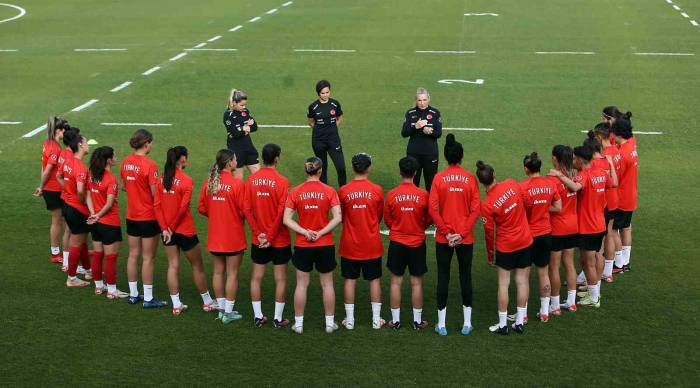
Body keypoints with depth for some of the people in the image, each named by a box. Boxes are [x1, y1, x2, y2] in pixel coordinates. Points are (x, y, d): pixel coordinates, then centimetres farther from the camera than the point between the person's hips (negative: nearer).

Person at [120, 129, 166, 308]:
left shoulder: (126, 162, 2)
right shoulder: (149, 165, -19)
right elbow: (155, 193, -19)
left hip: (131, 216, 7)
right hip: (148, 217, -7)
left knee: (133, 255, 15)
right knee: (148, 258, 1)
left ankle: (133, 294, 23)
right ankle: (148, 299, 7)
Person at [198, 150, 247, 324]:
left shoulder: (208, 182, -1)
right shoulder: (237, 183, -17)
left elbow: (201, 208, 4)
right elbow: (243, 210, -15)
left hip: (214, 236, 5)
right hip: (233, 237, -5)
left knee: (218, 272, 15)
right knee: (232, 273, 5)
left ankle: (221, 308, 23)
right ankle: (229, 312, 9)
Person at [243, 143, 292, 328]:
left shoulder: (251, 179, -2)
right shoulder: (282, 181, -14)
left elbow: (246, 209, -4)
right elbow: (281, 212, -17)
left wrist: (259, 233, -2)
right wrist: (271, 236, -10)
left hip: (258, 239, 4)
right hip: (279, 240, -3)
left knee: (256, 277, 14)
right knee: (280, 279, 8)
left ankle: (258, 316, 19)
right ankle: (278, 319, 12)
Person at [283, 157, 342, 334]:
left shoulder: (295, 192, -5)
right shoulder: (329, 191, -8)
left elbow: (287, 219, -9)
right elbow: (337, 218, -15)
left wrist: (304, 232, -10)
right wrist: (321, 233, -12)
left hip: (302, 245, 1)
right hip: (325, 245, -1)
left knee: (302, 284, 11)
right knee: (327, 284, 12)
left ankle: (299, 323, 16)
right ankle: (330, 323, 19)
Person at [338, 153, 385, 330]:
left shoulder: (344, 191, -9)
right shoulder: (377, 190, -8)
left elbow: (341, 217, 4)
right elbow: (379, 216, 5)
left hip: (350, 244, 0)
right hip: (372, 245, 0)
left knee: (350, 280, 9)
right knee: (374, 280, 10)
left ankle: (349, 319, 12)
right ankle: (376, 319, 14)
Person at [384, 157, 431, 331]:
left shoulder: (392, 194, -9)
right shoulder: (423, 194, -10)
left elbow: (387, 220, 2)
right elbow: (429, 220, 1)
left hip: (397, 243, 0)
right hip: (417, 243, 0)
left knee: (396, 282, 9)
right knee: (416, 282, 9)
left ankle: (395, 320, 13)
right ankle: (417, 320, 15)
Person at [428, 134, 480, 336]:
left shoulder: (439, 178, -6)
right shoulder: (470, 178, -5)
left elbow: (433, 209, -10)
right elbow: (476, 209, -9)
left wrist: (446, 233, -6)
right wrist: (462, 233, -7)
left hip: (443, 238, 0)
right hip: (466, 238, 1)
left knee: (443, 278, 8)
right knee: (465, 277, 12)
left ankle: (441, 324, 11)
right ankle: (467, 323, 17)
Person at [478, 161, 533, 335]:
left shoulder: (487, 204, -17)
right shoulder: (512, 184, -11)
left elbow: (489, 232, -8)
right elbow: (526, 201, 4)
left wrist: (490, 255, 6)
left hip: (505, 246, -3)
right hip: (525, 241, 3)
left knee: (504, 283, 7)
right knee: (522, 281, 10)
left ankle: (503, 324, 11)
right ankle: (520, 322, 17)